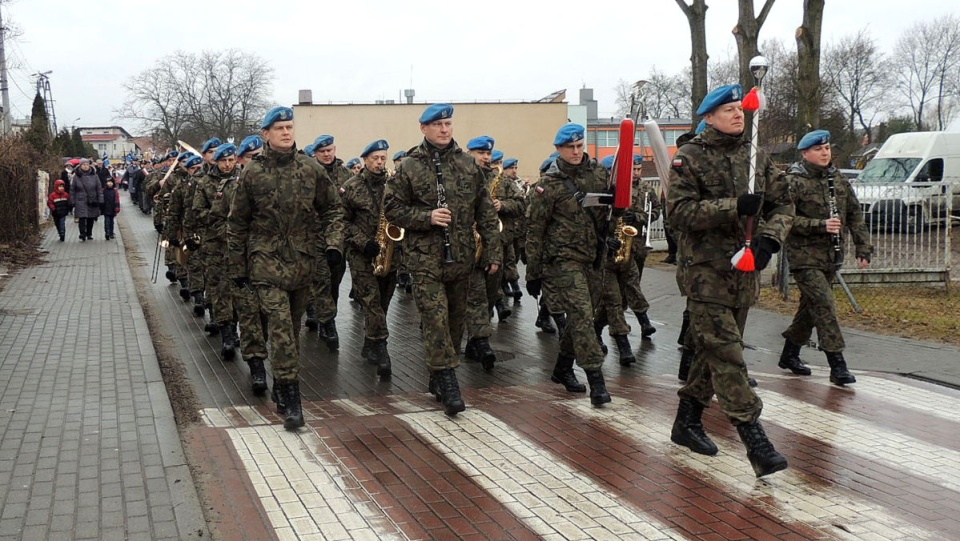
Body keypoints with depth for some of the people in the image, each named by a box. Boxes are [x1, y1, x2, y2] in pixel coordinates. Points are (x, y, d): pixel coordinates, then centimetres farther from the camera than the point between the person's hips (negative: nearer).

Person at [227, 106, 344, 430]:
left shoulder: (311, 169, 4)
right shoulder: (252, 174, -2)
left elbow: (332, 209, 12)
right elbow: (237, 224, 5)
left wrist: (333, 242, -3)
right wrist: (238, 267, 6)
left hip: (302, 260, 3)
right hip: (266, 261, -3)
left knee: (292, 327, 13)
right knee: (280, 325, -14)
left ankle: (281, 386, 31)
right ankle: (291, 400, -15)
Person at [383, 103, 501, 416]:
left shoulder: (468, 165, 7)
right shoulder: (409, 167, -2)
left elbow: (485, 212, 9)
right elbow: (391, 208, -1)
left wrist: (493, 251, 4)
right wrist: (427, 217, -16)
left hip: (461, 257, 4)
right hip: (425, 258, -4)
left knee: (455, 319, 11)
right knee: (436, 318, -12)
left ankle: (438, 377, 26)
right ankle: (447, 382, -9)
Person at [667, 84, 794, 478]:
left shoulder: (755, 156, 12)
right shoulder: (689, 158, -5)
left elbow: (783, 204, 10)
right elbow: (679, 210, -15)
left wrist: (770, 238, -9)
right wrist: (734, 207, -22)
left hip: (746, 268, 6)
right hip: (706, 268, -6)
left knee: (713, 349, 14)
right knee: (725, 352, -11)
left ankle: (687, 422, 29)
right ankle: (754, 439, -13)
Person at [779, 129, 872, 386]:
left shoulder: (839, 179, 11)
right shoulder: (793, 181, -9)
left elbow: (855, 215, 14)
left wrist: (863, 248, 7)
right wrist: (820, 225, -21)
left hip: (831, 257, 7)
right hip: (804, 256, -7)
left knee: (811, 306, 14)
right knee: (824, 305, -13)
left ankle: (790, 355, 30)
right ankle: (837, 366, -12)